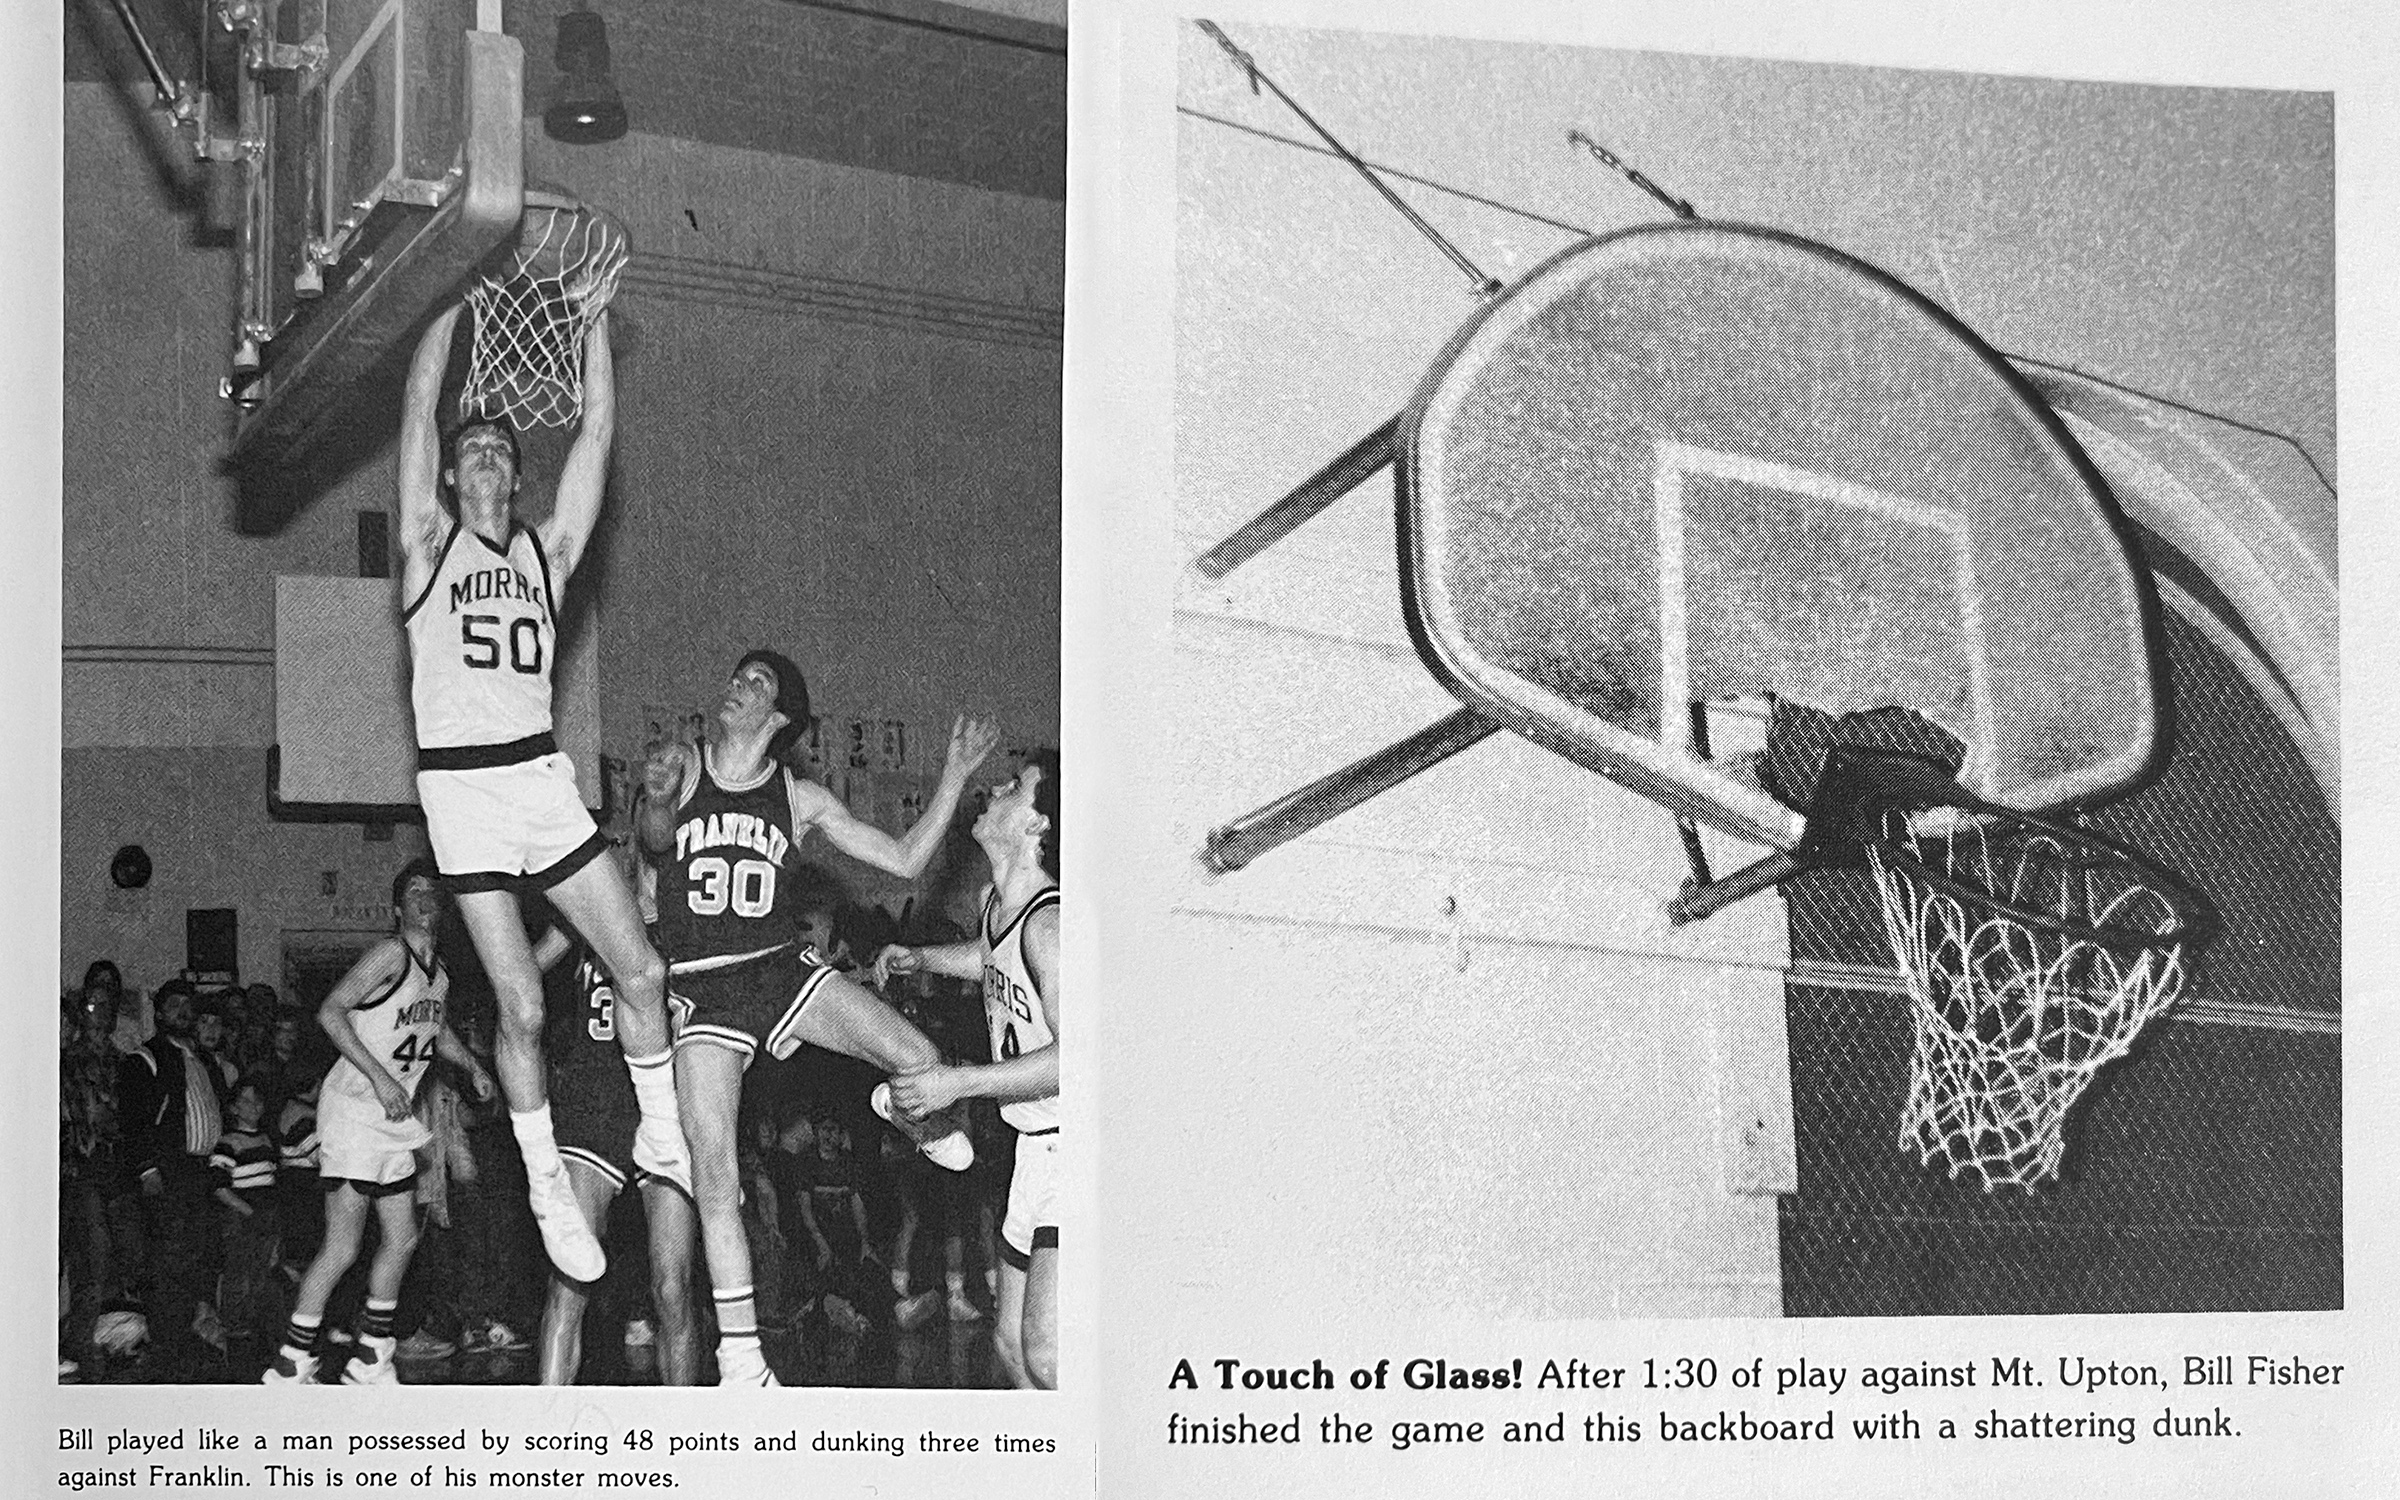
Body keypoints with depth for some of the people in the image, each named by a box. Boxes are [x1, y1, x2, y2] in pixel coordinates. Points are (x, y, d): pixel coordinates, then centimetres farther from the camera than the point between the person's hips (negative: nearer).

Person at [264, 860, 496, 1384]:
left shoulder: (439, 970, 12)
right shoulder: (391, 953, -14)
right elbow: (330, 1012, -21)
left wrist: (473, 1067, 15)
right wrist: (380, 1077, -24)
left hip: (394, 1122, 9)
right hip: (353, 1109, -9)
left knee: (402, 1239, 11)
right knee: (342, 1247, -12)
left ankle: (370, 1361, 22)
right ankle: (289, 1369, -5)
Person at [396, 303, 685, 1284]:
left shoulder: (546, 551, 14)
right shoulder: (429, 546, 5)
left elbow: (596, 430, 9)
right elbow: (418, 409, -3)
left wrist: (593, 317, 6)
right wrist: (458, 297, -3)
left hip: (543, 776, 4)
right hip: (461, 786, -4)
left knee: (641, 971, -1)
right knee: (521, 1009, -5)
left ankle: (662, 1139, 19)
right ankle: (549, 1188, 9)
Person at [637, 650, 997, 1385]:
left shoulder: (800, 799, 5)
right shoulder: (684, 768, 2)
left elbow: (905, 861, 4)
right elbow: (655, 839, -19)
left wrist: (955, 775, -2)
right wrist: (655, 800, -42)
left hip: (782, 966, 1)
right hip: (702, 988, -1)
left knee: (919, 1061, -20)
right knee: (714, 1171, -11)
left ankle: (921, 1124, 20)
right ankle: (740, 1359, -6)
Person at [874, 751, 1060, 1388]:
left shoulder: (1048, 922, -20)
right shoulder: (996, 904, 9)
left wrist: (958, 1083, -24)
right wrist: (919, 959, 27)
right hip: (1037, 1148, 10)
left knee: (1047, 1356, -21)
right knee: (1012, 1343, 12)